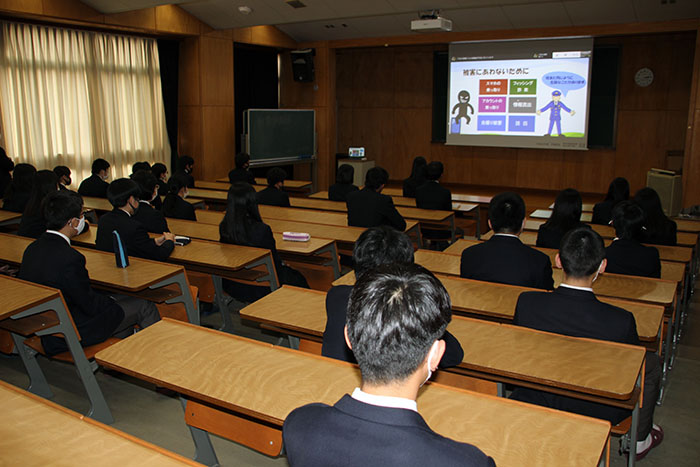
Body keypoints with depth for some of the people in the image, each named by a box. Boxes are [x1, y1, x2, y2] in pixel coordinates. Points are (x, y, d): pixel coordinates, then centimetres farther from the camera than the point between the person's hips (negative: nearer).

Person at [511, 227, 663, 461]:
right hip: (596, 411, -3)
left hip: (538, 400, 3)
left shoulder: (526, 302, -23)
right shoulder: (620, 321, -30)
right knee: (651, 362, 21)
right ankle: (640, 440, 40)